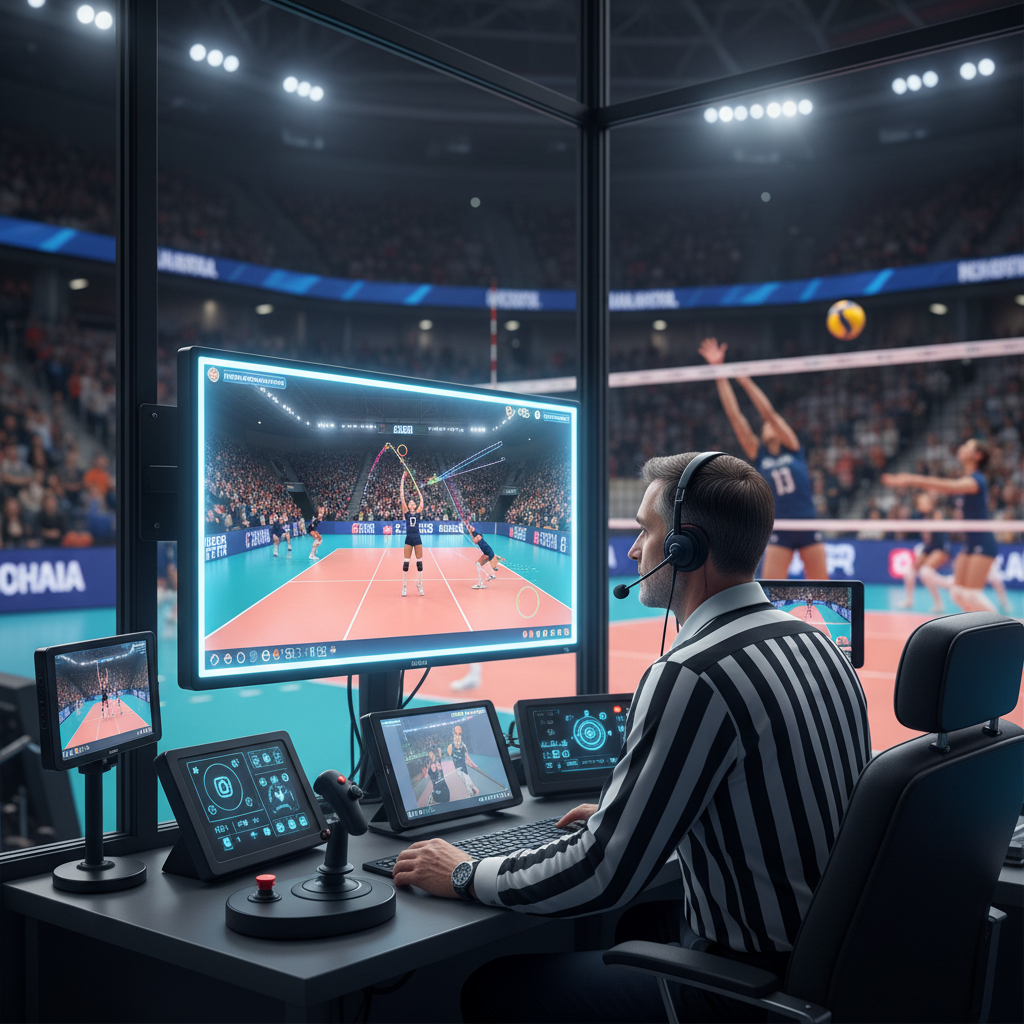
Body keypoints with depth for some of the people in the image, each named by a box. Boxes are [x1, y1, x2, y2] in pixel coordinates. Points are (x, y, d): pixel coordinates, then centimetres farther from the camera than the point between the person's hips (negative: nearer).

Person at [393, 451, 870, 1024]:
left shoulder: (692, 677, -24)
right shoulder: (815, 644, 5)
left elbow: (603, 875, -22)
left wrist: (466, 877, -7)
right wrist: (627, 815, 24)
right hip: (824, 962, 9)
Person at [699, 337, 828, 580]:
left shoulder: (793, 448, 4)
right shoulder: (758, 455, 5)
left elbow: (769, 413, -9)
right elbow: (734, 415, -1)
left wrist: (744, 380, -13)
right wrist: (719, 372, -7)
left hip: (809, 528, 0)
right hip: (780, 531, 0)